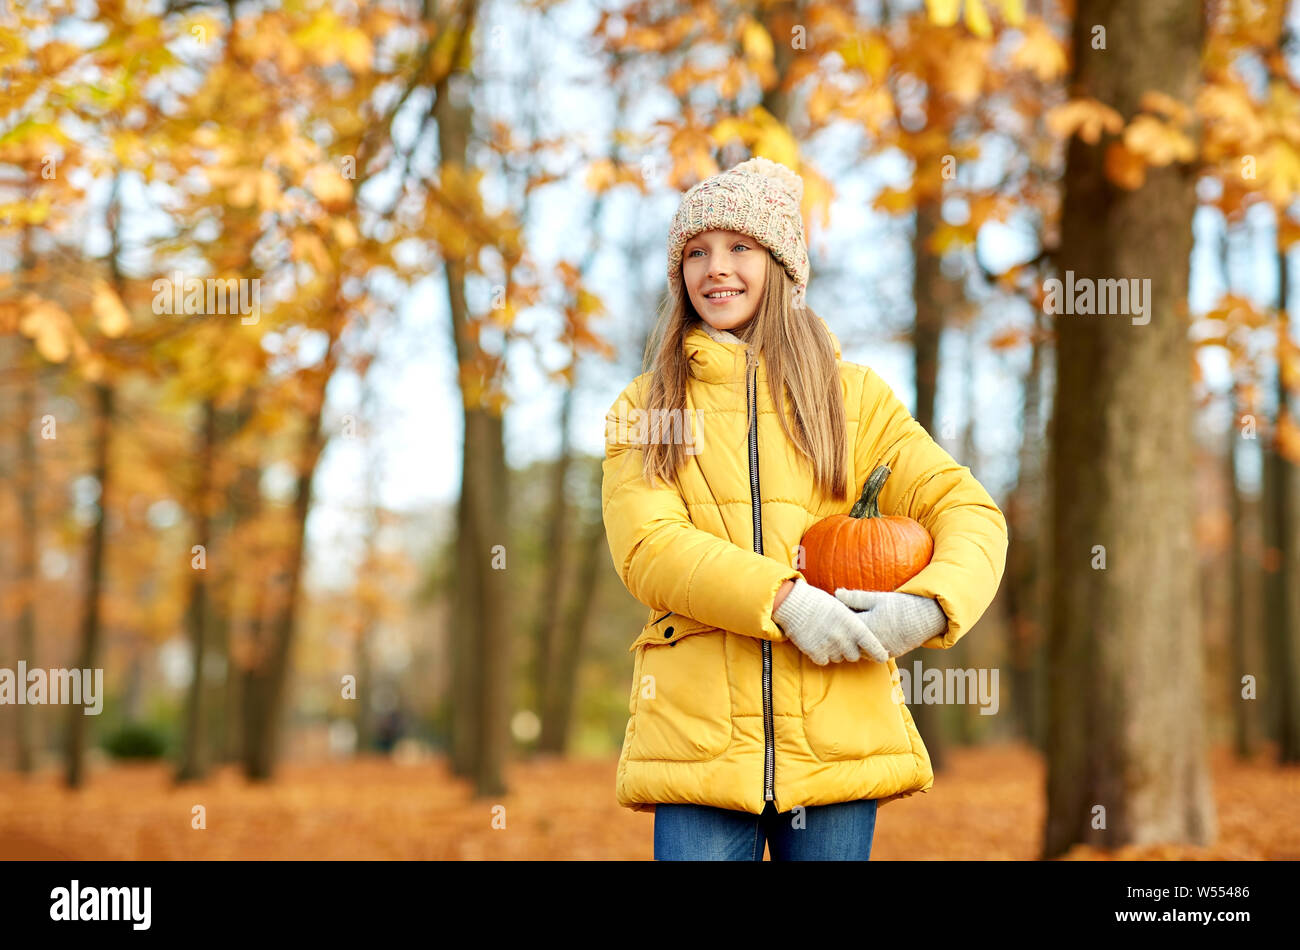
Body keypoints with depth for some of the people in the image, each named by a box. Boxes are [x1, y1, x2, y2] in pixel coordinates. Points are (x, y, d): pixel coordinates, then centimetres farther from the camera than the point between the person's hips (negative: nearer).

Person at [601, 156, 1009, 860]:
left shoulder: (854, 396, 14)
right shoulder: (644, 407, 12)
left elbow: (969, 511, 7)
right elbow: (647, 547, -3)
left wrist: (927, 606, -14)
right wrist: (783, 600, -18)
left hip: (837, 734, 1)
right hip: (699, 736, -1)